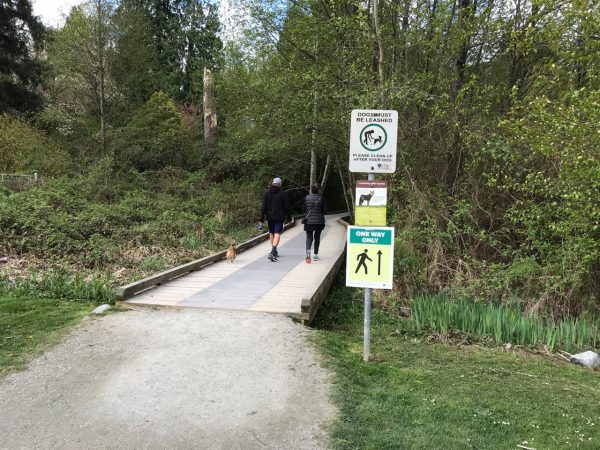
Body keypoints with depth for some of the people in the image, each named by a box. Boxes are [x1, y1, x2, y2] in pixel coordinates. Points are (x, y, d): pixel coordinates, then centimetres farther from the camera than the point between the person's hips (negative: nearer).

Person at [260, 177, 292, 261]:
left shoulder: (267, 192, 2)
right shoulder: (283, 193, -5)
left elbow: (263, 206, 0)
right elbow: (287, 207, -3)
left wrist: (262, 218, 2)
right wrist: (289, 217, 7)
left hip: (270, 217, 3)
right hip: (279, 217, -3)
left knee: (271, 233, 17)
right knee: (277, 234, -6)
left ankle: (274, 251, 29)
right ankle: (272, 252, -22)